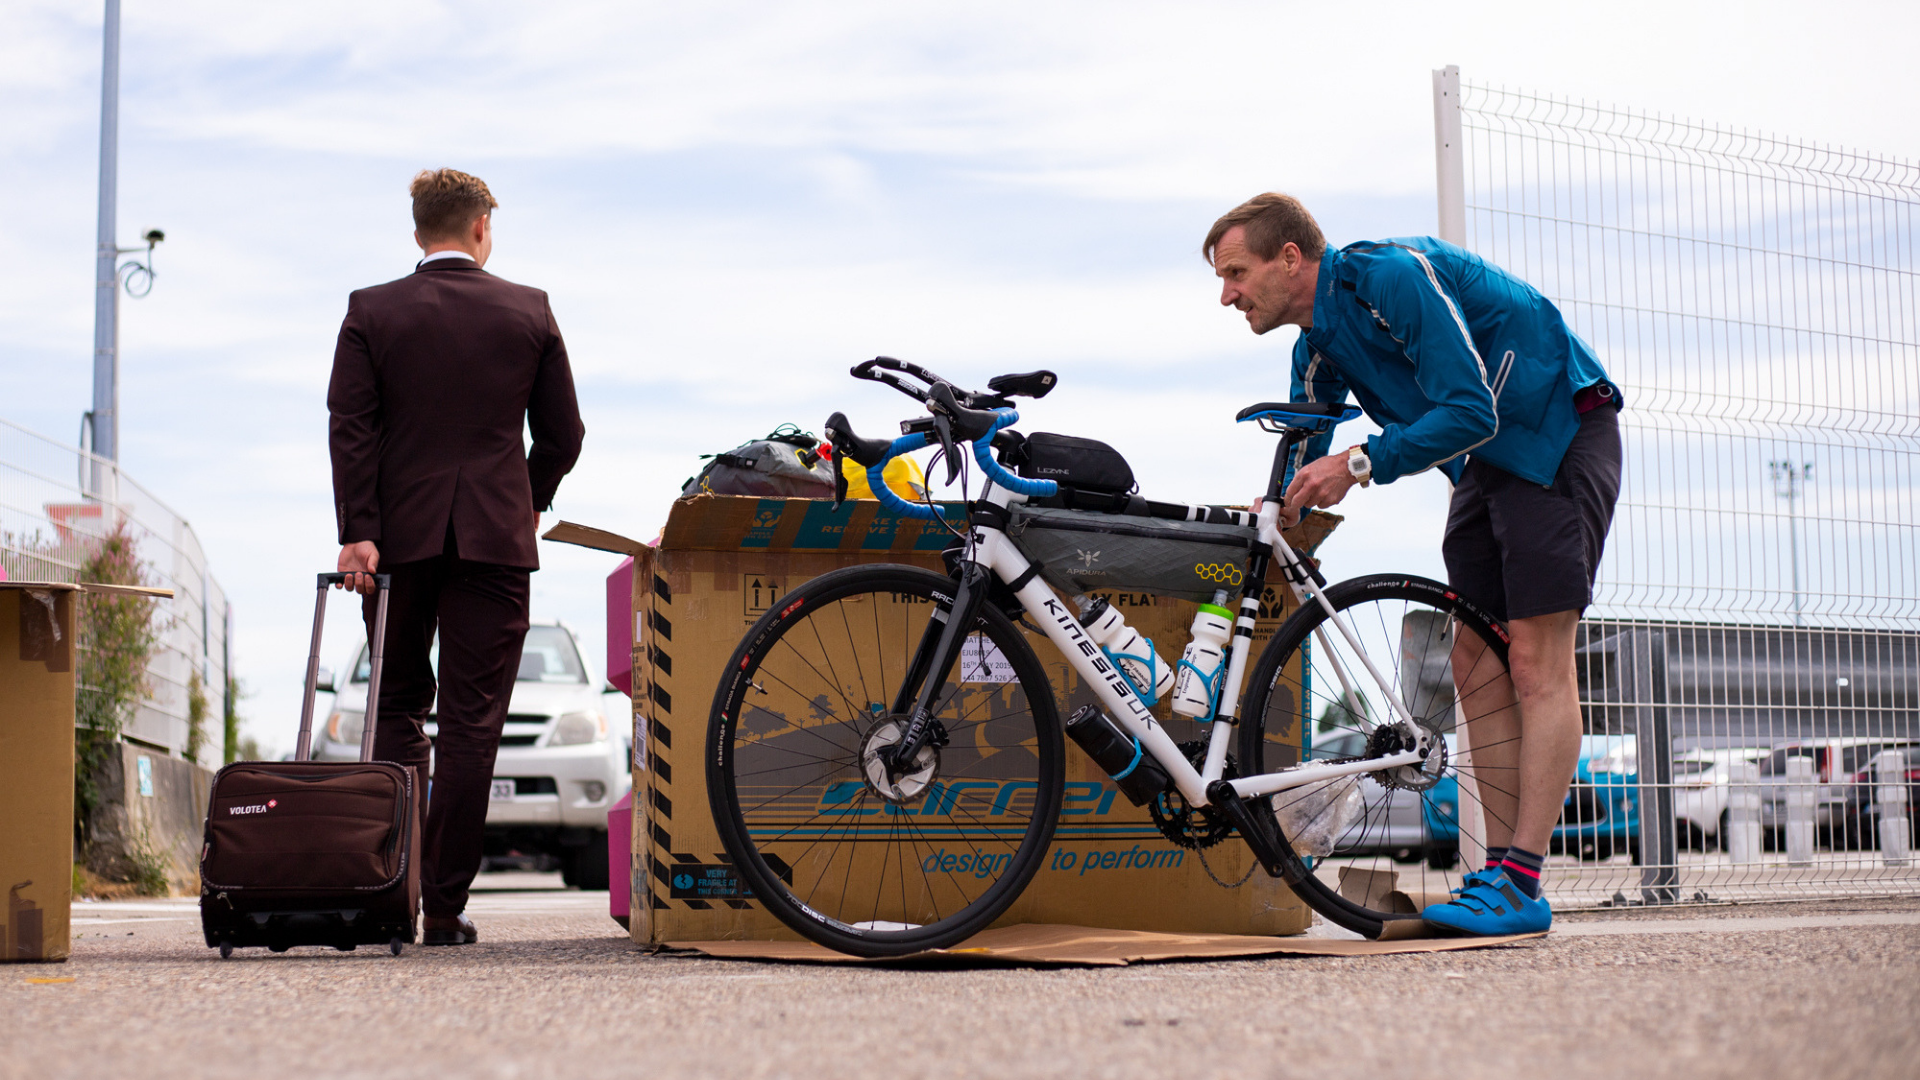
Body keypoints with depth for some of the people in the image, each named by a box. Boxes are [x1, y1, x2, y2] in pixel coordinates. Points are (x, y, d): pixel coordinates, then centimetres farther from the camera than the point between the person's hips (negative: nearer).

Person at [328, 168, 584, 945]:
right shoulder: (530, 311, 3)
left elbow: (349, 428, -7)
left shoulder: (371, 311, 1)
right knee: (471, 722, 1)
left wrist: (358, 532, -9)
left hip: (400, 535, 1)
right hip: (495, 535, 0)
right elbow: (562, 434, 6)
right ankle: (444, 907, 0)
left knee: (397, 711, 14)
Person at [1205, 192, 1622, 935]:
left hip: (1559, 433, -9)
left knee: (1536, 662, -15)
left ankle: (1521, 886, -18)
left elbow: (1470, 411, -28)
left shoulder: (1393, 276, -22)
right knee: (1476, 666, 3)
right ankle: (1501, 872, 4)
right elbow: (1300, 477, 14)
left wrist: (1360, 463, -32)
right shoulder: (1318, 349, 6)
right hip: (1487, 458, 9)